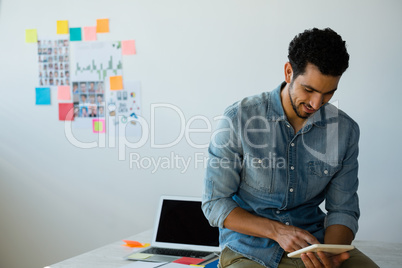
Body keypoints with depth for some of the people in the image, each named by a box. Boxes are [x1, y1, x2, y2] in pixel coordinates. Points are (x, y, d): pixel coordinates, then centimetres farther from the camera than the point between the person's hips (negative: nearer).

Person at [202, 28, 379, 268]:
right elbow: (215, 203, -5)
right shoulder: (239, 119, -8)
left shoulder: (345, 130, 1)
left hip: (314, 244, 2)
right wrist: (277, 231, -18)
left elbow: (343, 209, 5)